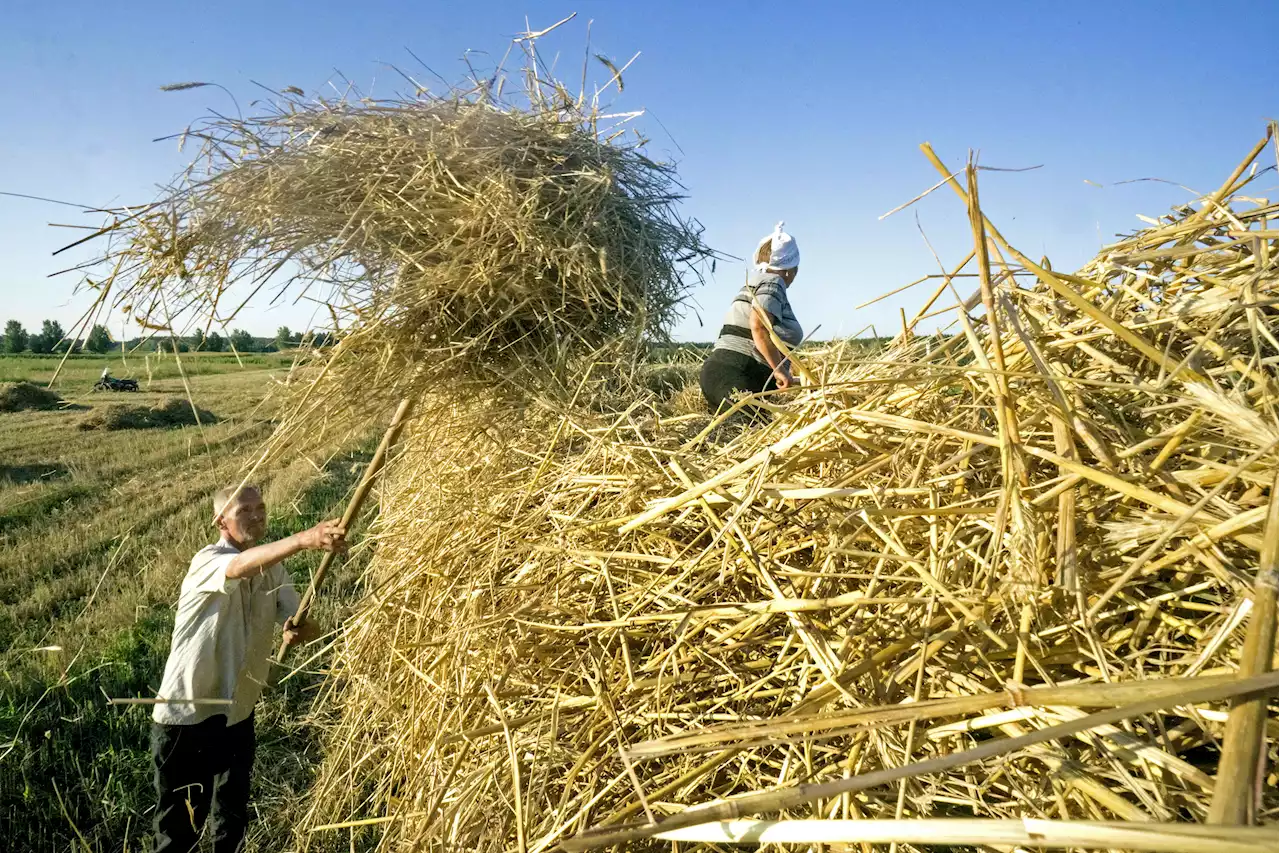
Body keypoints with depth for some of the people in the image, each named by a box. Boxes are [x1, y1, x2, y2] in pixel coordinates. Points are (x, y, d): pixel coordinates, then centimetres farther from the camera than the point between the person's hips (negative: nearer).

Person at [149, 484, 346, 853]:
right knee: (181, 821, 9)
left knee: (233, 815, 19)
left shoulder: (273, 570, 1)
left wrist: (297, 630, -27)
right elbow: (241, 566, -44)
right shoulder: (208, 561, -20)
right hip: (185, 716, -6)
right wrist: (303, 539, -61)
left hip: (237, 714, 6)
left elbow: (308, 625, -2)